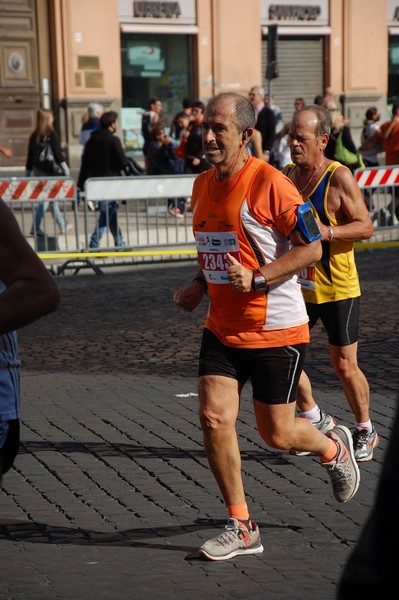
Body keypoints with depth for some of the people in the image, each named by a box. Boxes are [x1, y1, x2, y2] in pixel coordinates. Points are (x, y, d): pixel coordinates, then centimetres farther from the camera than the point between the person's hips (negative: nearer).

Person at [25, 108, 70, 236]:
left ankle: (63, 226, 20)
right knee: (46, 199, -1)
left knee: (52, 198, 14)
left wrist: (28, 173, 16)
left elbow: (30, 155, 10)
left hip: (38, 171, 6)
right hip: (50, 170, -6)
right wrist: (65, 168, -12)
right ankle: (35, 228, -3)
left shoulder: (34, 136, 7)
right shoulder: (52, 134, -10)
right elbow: (57, 153, -15)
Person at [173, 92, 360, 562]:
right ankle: (241, 527, 6)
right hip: (222, 329, 6)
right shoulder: (203, 184, 7)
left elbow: (311, 247, -15)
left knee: (277, 434, 5)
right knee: (214, 418, -8)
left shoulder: (269, 183, -16)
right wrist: (200, 286, 7)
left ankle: (334, 448, 40)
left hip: (276, 330, -6)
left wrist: (256, 279, -24)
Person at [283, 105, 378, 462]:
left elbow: (366, 226, -15)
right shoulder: (288, 175, 5)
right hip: (299, 286, 6)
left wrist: (327, 232, -29)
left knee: (344, 365, 2)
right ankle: (317, 420, 23)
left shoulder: (339, 178, -14)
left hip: (337, 288, -6)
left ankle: (365, 431, 23)